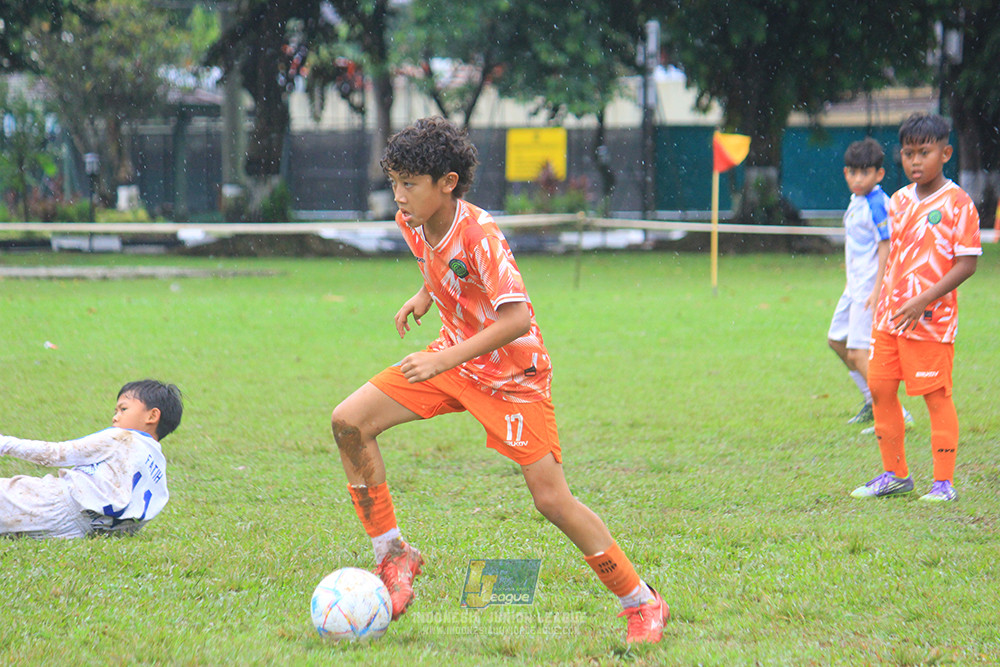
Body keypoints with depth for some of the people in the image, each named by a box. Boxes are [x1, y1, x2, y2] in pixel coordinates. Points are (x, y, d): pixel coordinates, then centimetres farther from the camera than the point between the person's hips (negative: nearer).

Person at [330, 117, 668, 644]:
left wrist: (444, 360, -37)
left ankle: (641, 604, 3)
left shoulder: (479, 236, -28)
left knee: (551, 500, -12)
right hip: (453, 356, 7)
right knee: (348, 422, -8)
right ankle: (392, 556, 4)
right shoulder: (412, 224, -5)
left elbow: (517, 320, -35)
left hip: (512, 373, -7)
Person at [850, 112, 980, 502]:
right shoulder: (899, 201, 10)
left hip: (931, 319, -7)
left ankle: (944, 482, 5)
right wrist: (882, 300, 13)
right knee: (880, 390, 9)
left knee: (936, 396, -3)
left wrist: (923, 301, -19)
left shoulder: (957, 203, -10)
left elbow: (967, 264, -14)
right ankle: (895, 475, 22)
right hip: (890, 317, 7)